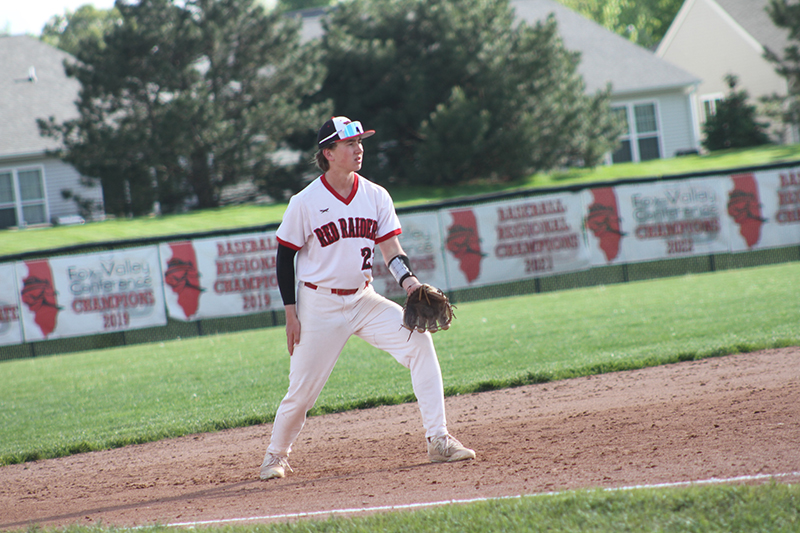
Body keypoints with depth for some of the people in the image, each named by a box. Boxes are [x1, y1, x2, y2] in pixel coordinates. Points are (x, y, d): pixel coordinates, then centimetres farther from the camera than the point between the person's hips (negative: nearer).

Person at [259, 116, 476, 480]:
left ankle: (438, 440, -13)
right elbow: (285, 257, -3)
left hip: (363, 300, 3)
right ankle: (276, 454, 24)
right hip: (320, 306, -3)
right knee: (303, 389, -3)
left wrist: (407, 280, -23)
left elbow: (390, 247, -3)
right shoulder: (305, 203, -10)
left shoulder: (375, 197, 1)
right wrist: (291, 313, -7)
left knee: (418, 339, -16)